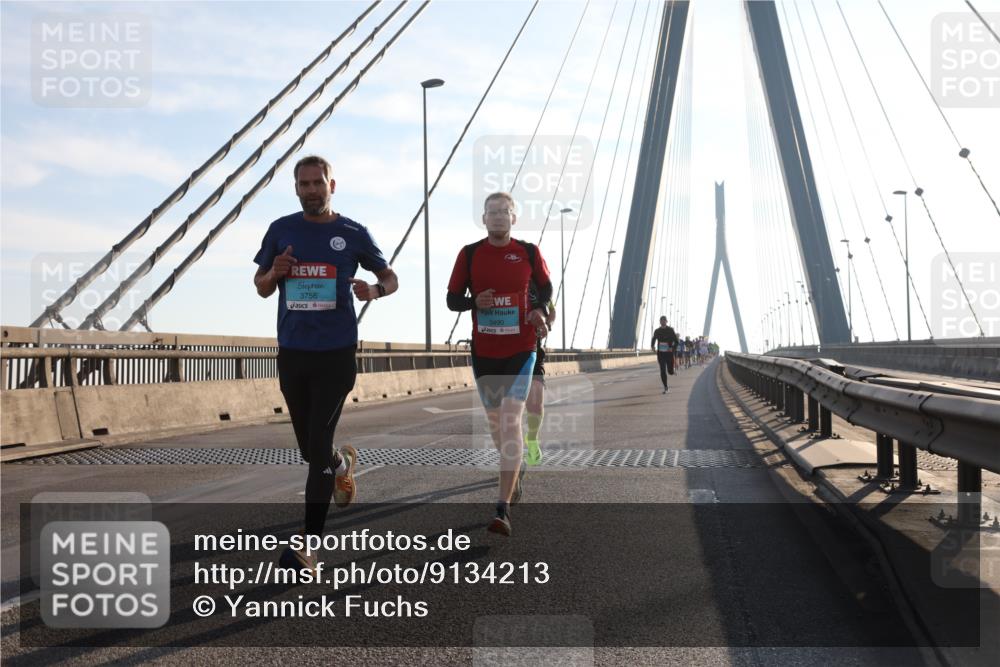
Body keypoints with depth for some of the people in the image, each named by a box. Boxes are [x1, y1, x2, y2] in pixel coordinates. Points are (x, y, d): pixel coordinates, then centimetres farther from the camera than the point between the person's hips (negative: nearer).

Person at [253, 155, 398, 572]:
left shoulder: (353, 233, 1)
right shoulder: (280, 230, 6)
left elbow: (391, 278, 10)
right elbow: (261, 287, 13)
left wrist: (374, 291, -14)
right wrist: (274, 273, -10)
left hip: (336, 353, -3)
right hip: (292, 352, 3)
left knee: (318, 446, -7)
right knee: (308, 447, 13)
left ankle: (308, 544, 0)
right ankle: (343, 463, 49)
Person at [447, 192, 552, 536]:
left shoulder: (529, 252, 0)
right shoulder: (469, 254, 0)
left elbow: (545, 287, 15)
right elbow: (452, 299, 3)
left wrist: (539, 310, -5)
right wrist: (475, 302, -18)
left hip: (521, 349, -2)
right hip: (483, 352, 2)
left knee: (511, 420, -14)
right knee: (495, 421, 15)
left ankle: (503, 509, -14)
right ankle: (515, 469, 46)